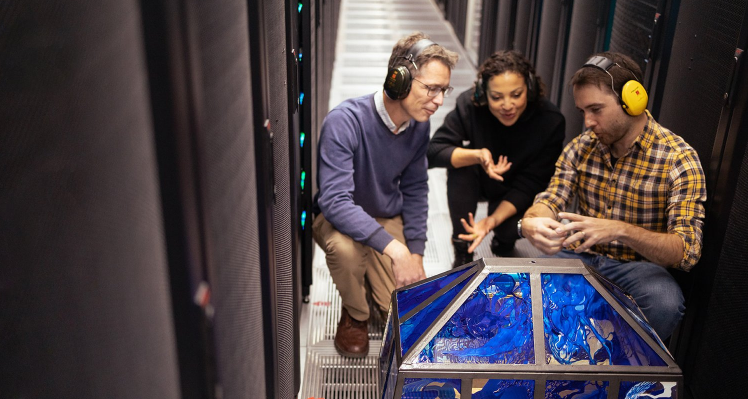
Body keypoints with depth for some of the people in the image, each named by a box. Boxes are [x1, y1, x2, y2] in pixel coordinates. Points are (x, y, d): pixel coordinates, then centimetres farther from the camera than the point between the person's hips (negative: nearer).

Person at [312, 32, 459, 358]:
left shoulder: (419, 125, -9)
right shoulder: (344, 122, -29)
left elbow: (415, 189, 4)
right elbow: (335, 201, -35)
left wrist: (415, 252, -5)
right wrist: (394, 248, -43)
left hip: (388, 219, 4)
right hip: (339, 219, -4)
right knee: (344, 247, -39)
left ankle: (372, 281, 26)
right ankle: (354, 315, -5)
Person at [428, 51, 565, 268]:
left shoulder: (551, 122, -27)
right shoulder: (469, 105, -27)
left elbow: (529, 185, -24)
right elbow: (433, 151, -28)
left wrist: (493, 220, -37)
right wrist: (477, 155, -45)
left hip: (513, 194, 0)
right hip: (474, 183, 0)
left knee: (509, 232, -27)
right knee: (460, 163, -31)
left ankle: (503, 243, 15)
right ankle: (462, 250, -14)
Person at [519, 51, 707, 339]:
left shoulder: (679, 160, -13)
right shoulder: (581, 147, 2)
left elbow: (687, 251, -19)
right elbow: (550, 200, -4)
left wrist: (621, 231, -38)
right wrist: (531, 222, -31)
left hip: (637, 264, -2)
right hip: (580, 255, 3)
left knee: (664, 305, -34)